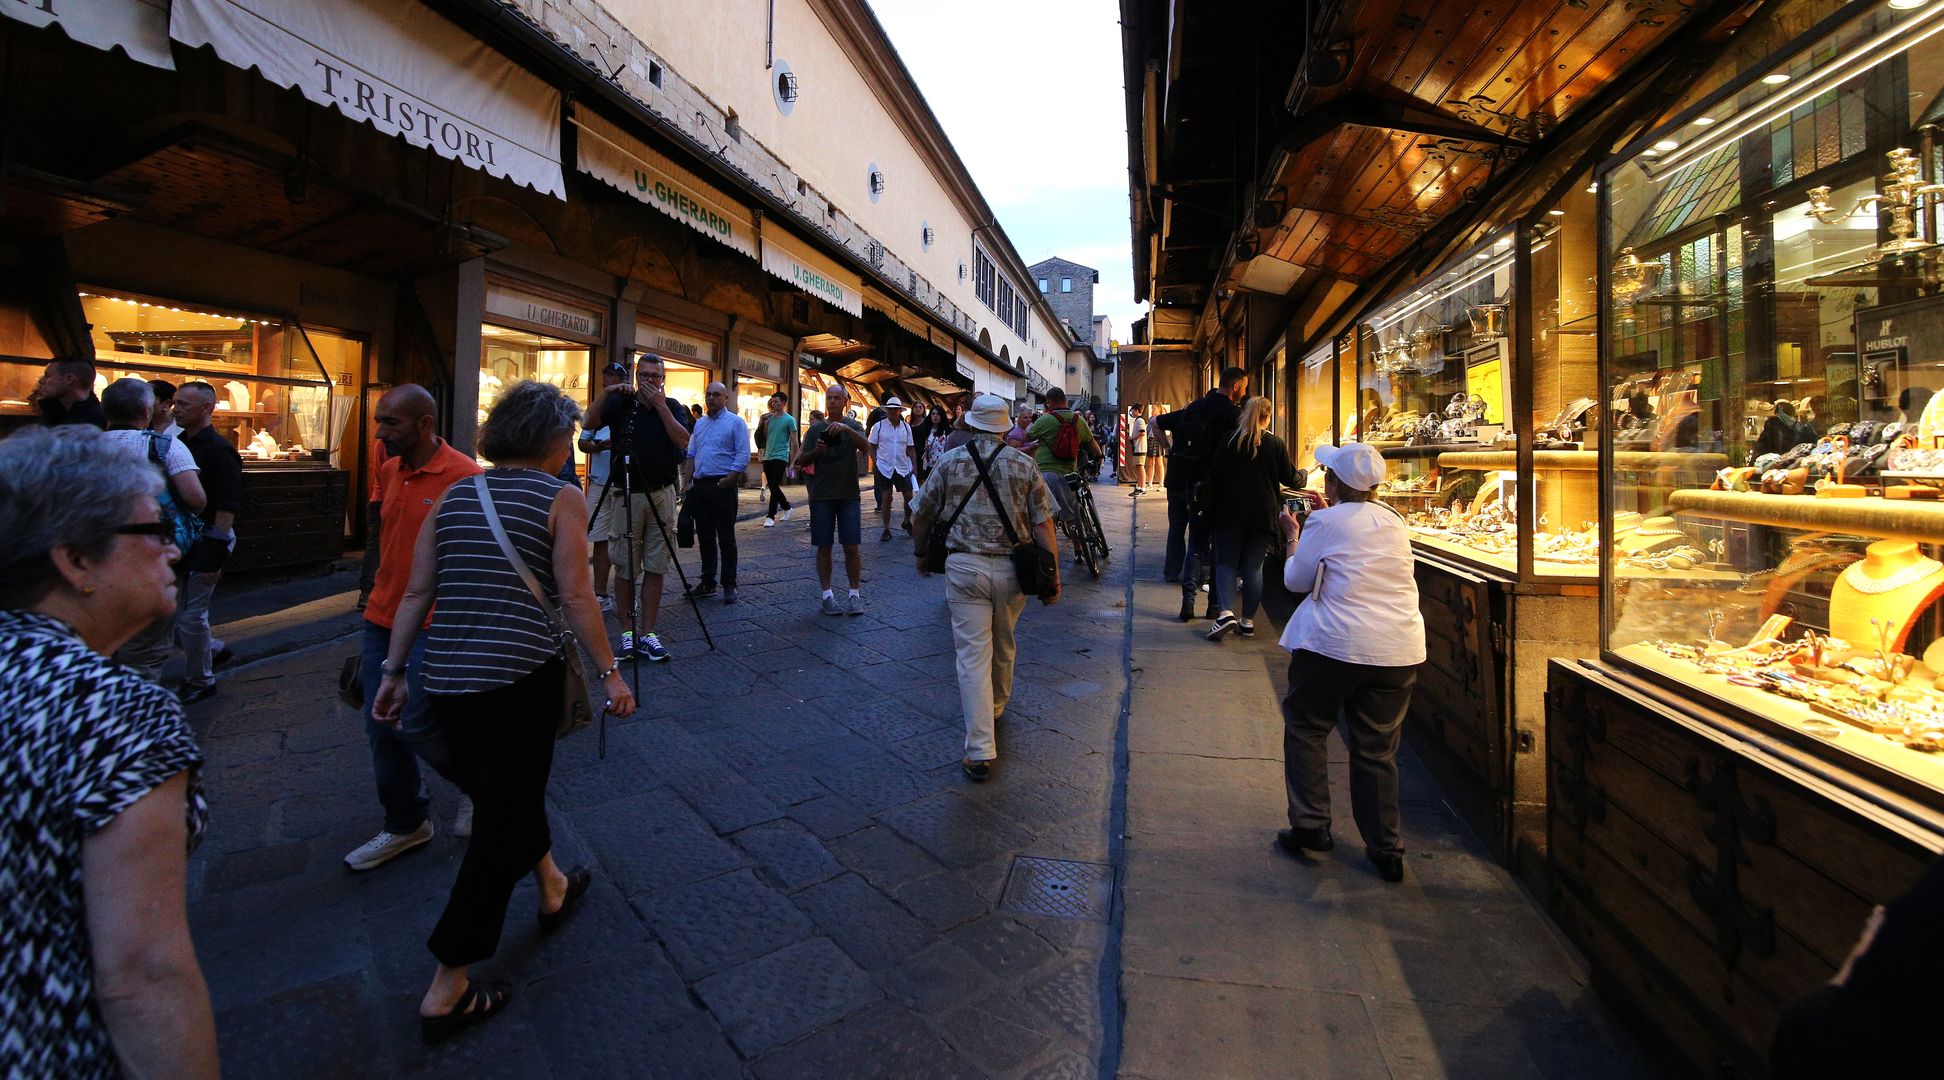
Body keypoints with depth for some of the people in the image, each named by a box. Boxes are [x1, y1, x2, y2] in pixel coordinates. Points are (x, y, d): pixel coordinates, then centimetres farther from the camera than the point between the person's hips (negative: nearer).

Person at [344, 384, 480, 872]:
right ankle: (405, 824, 28)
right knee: (381, 727, 11)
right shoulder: (388, 472, 8)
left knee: (415, 725, -8)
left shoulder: (464, 476, -15)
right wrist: (379, 595, 20)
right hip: (382, 617, 8)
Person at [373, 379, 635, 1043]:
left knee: (511, 789, 26)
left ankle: (552, 890, 49)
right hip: (521, 674, -6)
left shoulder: (453, 496, 11)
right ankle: (446, 993, 15)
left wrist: (394, 672, 18)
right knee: (502, 822, 6)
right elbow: (574, 598, -11)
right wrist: (610, 673, -4)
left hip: (444, 676, 7)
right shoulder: (561, 498, -5)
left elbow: (416, 594, 10)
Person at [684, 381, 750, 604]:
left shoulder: (735, 422, -3)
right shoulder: (700, 423, 17)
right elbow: (691, 455, 20)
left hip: (723, 486, -6)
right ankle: (708, 582, 20)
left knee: (726, 538, -2)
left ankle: (729, 585, 5)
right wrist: (689, 481, 10)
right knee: (705, 537, 11)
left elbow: (743, 456, -10)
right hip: (700, 485, 6)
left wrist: (730, 479, -19)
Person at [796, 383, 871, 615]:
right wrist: (816, 451, -15)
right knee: (824, 547, 3)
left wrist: (846, 428, -30)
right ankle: (828, 595, 11)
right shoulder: (816, 428, 7)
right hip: (822, 496, 1)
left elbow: (865, 447, -15)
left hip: (849, 494, -1)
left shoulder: (853, 426, 5)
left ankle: (855, 594, 8)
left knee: (851, 546, -2)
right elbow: (801, 461, 5)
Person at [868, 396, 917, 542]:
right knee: (886, 499, 2)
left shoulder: (906, 427, 6)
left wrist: (914, 465, 3)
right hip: (884, 468, -2)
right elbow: (872, 447, 2)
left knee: (909, 496, 3)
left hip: (902, 467, 2)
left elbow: (909, 448, 10)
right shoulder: (878, 426, -2)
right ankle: (886, 530, 11)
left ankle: (907, 522, 27)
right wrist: (875, 463, -9)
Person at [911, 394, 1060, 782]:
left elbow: (920, 519, 8)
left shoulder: (950, 461, 2)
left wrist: (922, 556, 25)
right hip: (1012, 569, 2)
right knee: (1003, 646, 23)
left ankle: (980, 752, -4)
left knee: (973, 655, -1)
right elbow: (1043, 525, -2)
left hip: (964, 567, -2)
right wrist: (1053, 577, 2)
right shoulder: (1024, 464, 3)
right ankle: (996, 709, 46)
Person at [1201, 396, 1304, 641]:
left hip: (1230, 513, -1)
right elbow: (1291, 479, 5)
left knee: (1225, 562, 4)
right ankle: (1248, 621, 10)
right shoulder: (1276, 444, -1)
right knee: (1253, 566, 8)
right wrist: (1304, 474, 26)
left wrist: (1209, 505, 7)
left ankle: (1226, 612, -16)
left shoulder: (1230, 441, -3)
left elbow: (1214, 477, -5)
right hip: (1263, 515, 1)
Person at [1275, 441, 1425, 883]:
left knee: (1306, 727, 14)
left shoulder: (1324, 522, -4)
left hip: (1336, 645, -5)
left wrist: (1292, 536, 19)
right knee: (1377, 748, 12)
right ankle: (1386, 849, 16)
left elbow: (1297, 580, 4)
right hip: (1399, 651, 5)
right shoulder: (1393, 522, 11)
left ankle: (1310, 826, 11)